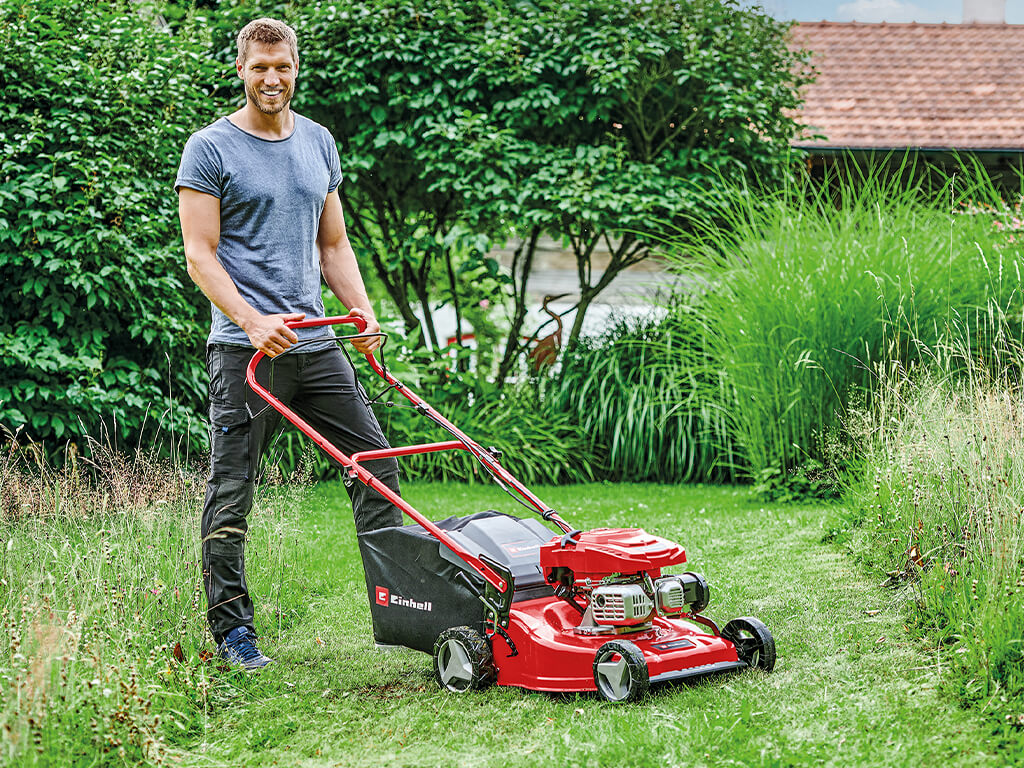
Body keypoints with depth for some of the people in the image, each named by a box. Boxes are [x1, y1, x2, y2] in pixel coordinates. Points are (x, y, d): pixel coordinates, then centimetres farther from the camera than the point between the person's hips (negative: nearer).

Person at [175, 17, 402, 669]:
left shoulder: (318, 143, 15)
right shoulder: (211, 149, -3)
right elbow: (200, 255, -8)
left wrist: (363, 310, 4)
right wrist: (253, 320, -22)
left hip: (316, 341, 6)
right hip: (245, 348, -5)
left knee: (377, 464, 5)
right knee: (232, 492, -2)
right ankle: (231, 627, 10)